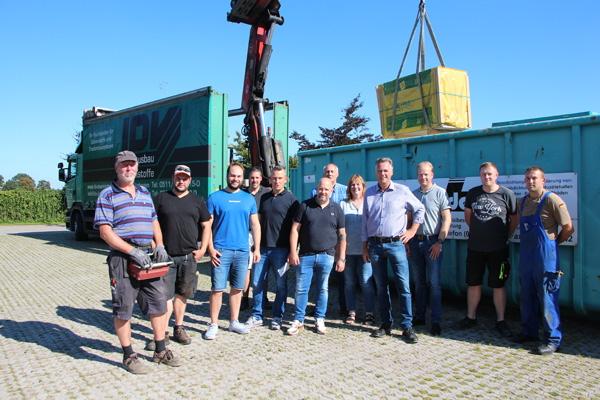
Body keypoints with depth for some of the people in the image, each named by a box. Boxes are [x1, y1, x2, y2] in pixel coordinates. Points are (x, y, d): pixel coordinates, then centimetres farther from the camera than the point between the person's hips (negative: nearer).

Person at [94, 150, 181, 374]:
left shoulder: (145, 193, 16)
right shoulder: (108, 196, -4)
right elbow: (105, 231, -11)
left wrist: (160, 245, 3)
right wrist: (132, 251, -19)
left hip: (147, 257, 6)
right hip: (122, 259, -6)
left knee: (158, 303, 10)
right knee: (123, 308, 2)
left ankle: (160, 351, 24)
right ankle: (129, 356, 17)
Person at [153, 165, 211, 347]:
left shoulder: (197, 201, 10)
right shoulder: (161, 198, 7)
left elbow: (206, 226, 12)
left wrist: (202, 249, 3)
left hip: (189, 256, 2)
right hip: (166, 255, -2)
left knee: (182, 293, 11)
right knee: (165, 294, -4)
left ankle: (179, 328, 23)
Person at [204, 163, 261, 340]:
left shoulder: (249, 199, 11)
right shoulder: (215, 198, 1)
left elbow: (255, 225, 13)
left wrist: (257, 249, 7)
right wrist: (211, 249, -9)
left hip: (243, 251, 3)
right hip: (221, 251, -3)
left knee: (237, 288, 11)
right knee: (217, 289, -3)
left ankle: (234, 322, 24)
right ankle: (213, 325, 10)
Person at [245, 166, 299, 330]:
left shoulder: (291, 199, -1)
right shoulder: (264, 197, 13)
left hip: (281, 249, -4)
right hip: (262, 248, 4)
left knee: (281, 285, 5)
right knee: (257, 283, 6)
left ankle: (277, 317, 18)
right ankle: (256, 316, 18)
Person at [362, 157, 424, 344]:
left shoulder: (402, 191, 2)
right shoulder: (369, 193, 9)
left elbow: (420, 209, 13)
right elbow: (365, 221, 12)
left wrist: (412, 230, 3)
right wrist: (365, 246, 8)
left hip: (396, 244, -2)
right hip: (375, 245, 3)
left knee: (403, 286, -5)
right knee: (381, 286, 8)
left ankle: (407, 326, 3)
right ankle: (386, 324, 18)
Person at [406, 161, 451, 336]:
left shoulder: (440, 193, -2)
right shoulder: (413, 194, 12)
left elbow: (447, 219, -6)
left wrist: (439, 242, -13)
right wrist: (406, 241, 7)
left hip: (432, 242, -4)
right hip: (415, 242, 4)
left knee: (434, 283, -3)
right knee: (419, 282, 11)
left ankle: (436, 321, 4)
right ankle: (419, 317, 21)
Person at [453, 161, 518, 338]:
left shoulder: (507, 194, -4)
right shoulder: (472, 193, 4)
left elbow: (514, 219, 5)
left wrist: (505, 238, 6)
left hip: (498, 248, -3)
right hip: (475, 247, 3)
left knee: (498, 285, 4)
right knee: (473, 283, 9)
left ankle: (500, 321, 17)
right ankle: (471, 317, 23)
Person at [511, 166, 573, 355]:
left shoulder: (552, 200, -11)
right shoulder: (522, 202, 11)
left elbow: (568, 228, -7)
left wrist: (552, 243, 4)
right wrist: (529, 244, 13)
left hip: (545, 257, -7)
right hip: (525, 255, 7)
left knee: (547, 299, -2)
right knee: (527, 296, 14)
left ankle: (553, 339, 9)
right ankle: (529, 332, 28)